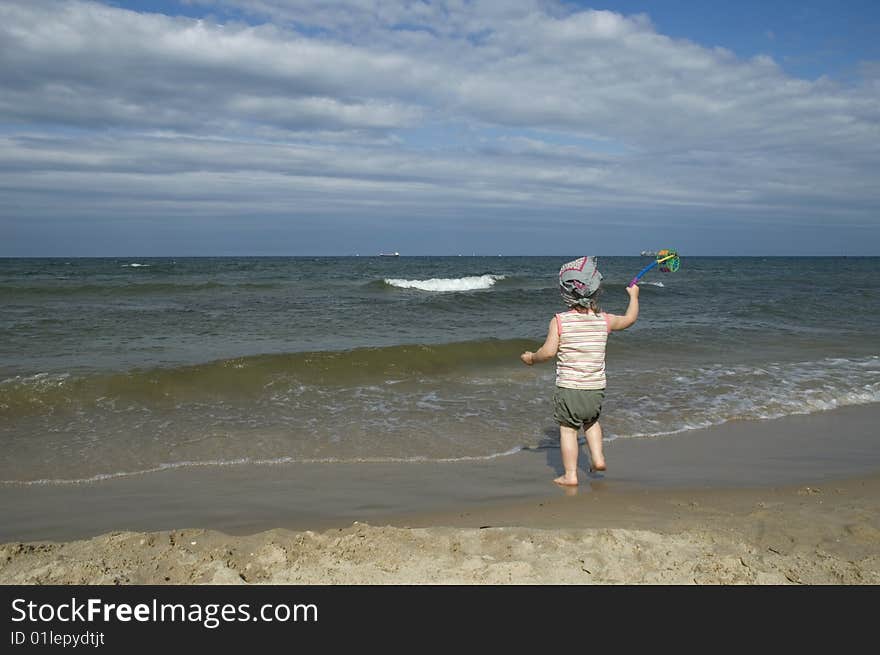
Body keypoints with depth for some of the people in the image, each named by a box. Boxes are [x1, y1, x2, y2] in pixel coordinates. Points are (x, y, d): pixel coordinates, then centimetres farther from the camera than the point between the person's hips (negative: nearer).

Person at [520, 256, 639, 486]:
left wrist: (531, 358, 3)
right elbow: (630, 319, 18)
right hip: (596, 388, 4)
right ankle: (597, 457, 22)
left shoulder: (559, 321, -11)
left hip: (569, 388, -3)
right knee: (591, 421, 30)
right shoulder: (604, 320, -1)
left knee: (567, 429, 7)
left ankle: (570, 475, 8)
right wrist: (633, 296, 34)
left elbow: (549, 351, -17)